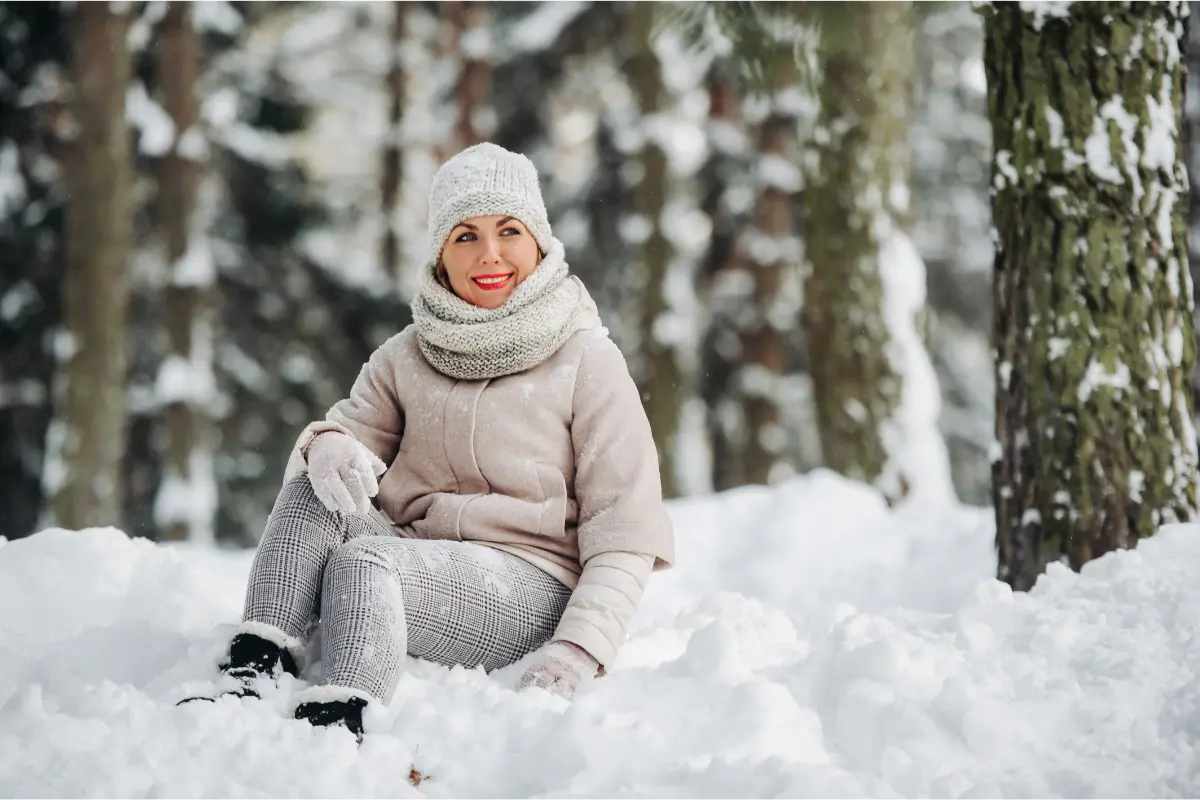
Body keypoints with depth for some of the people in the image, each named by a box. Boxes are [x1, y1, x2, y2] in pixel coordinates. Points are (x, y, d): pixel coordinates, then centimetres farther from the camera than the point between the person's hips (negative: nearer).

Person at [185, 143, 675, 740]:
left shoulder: (588, 363, 1)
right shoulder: (407, 358, 15)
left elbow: (624, 536, -3)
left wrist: (577, 651, -18)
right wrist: (333, 445, -19)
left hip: (532, 588, -5)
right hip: (418, 569, 5)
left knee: (363, 560, -31)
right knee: (315, 487, -20)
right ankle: (254, 669, -30)